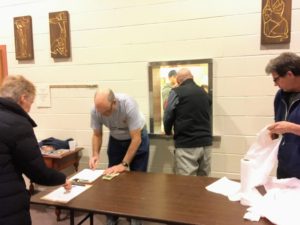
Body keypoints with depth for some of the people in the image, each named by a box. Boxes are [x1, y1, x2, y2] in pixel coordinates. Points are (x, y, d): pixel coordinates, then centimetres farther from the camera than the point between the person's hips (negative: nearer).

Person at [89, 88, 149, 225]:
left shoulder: (128, 105, -36)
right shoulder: (95, 111, -23)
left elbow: (136, 138, -31)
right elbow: (97, 135, -6)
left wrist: (124, 164, -32)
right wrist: (96, 155, -22)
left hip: (137, 138, -3)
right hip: (116, 139, 4)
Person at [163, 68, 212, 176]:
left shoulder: (176, 92, -5)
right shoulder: (204, 93, 11)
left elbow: (168, 117, -3)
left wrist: (168, 132, 14)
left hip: (186, 144, -6)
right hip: (206, 143, 6)